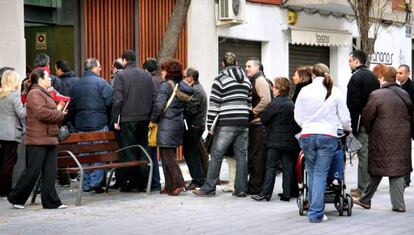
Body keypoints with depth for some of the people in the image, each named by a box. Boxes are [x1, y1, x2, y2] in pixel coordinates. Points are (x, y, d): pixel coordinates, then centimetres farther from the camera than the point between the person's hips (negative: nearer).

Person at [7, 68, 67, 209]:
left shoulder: (45, 93, 21)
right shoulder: (35, 93, -12)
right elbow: (42, 113, -24)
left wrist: (59, 111, 6)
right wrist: (59, 114, -10)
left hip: (49, 139, 10)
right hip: (37, 140, -10)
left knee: (50, 172, 6)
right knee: (32, 171, -4)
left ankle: (51, 201, 8)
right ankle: (16, 198, 10)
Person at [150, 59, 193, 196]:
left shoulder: (165, 86, -10)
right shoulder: (184, 87, 12)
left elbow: (159, 106, -15)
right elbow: (186, 106, 13)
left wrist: (153, 119, -2)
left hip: (167, 124, -8)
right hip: (179, 123, 8)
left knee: (168, 156, -6)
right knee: (170, 155, 13)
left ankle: (179, 184, -14)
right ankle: (170, 186, 14)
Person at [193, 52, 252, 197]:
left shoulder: (220, 79, -3)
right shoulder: (246, 80, 16)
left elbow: (214, 104, -7)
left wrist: (210, 125, -4)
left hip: (227, 124, -5)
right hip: (244, 123, 6)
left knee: (216, 155, 0)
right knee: (241, 155, 6)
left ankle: (209, 187, 2)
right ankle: (241, 189, 7)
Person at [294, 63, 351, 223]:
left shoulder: (305, 91, 1)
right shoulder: (335, 92, 2)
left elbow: (298, 117, 6)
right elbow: (344, 117, 8)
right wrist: (348, 129, 30)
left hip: (307, 136, 1)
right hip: (328, 136, -1)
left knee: (311, 173, 13)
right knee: (320, 174, -1)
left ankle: (315, 208, 20)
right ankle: (316, 213, -4)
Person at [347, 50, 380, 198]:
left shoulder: (356, 77, -13)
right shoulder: (373, 76, 16)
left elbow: (352, 103, -18)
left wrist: (351, 125, -17)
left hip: (362, 123, -9)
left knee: (363, 154, -6)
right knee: (369, 153, 14)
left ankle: (362, 189, -3)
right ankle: (368, 185, 20)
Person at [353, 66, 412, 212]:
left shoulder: (376, 95, -12)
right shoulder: (404, 94, 5)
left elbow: (367, 117, -7)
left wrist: (369, 130, 11)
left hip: (382, 139, -4)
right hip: (402, 139, 4)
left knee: (376, 169, 8)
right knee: (398, 169, 7)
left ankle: (365, 199, 19)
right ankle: (398, 204, 6)